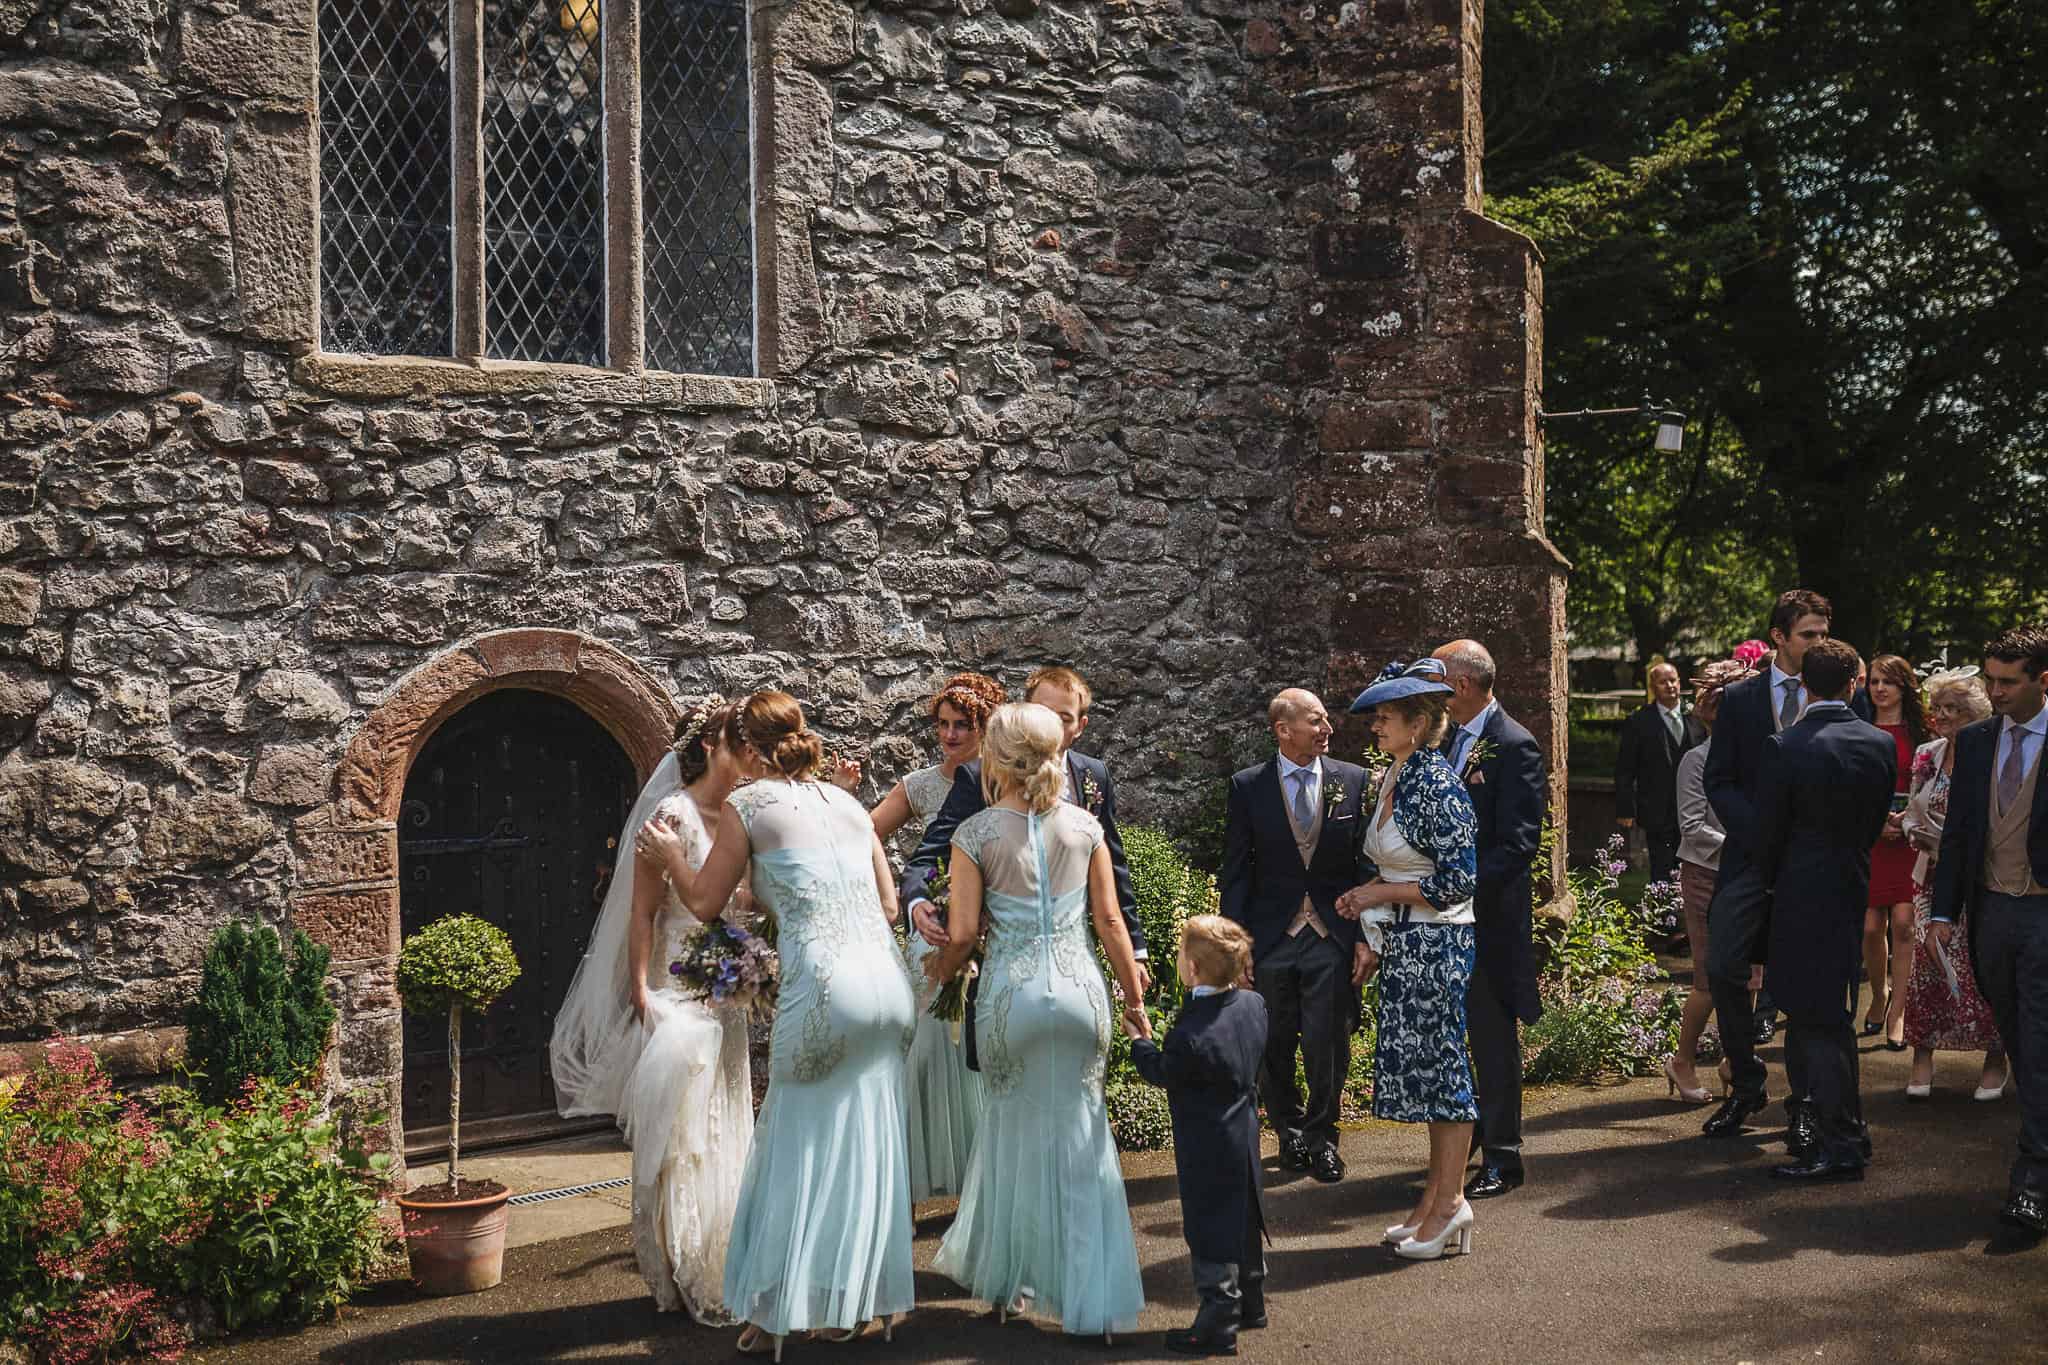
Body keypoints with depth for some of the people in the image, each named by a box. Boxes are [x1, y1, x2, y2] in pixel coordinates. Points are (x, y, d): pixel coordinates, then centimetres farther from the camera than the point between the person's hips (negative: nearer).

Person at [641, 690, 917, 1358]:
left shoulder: (748, 804, 2)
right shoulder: (847, 802, 17)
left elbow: (703, 902, 9)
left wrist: (669, 853, 26)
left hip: (823, 987, -5)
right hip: (887, 980, 5)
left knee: (801, 1149, 5)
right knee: (870, 1146, 13)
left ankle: (778, 1315, 12)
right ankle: (866, 1300, 21)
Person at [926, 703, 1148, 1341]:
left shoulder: (975, 834, -6)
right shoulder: (1084, 827, 0)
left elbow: (962, 934, -4)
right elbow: (1109, 921, 4)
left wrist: (937, 972, 16)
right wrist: (1134, 995, 14)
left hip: (1011, 993, -1)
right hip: (1079, 990, 1)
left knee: (1017, 1126, 16)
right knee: (1079, 1135, 9)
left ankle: (1008, 1276, 28)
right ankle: (1092, 1294, 11)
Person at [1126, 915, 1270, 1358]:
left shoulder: (1192, 1036, -29)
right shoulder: (1254, 1004, -6)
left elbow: (1162, 1074, -13)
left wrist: (1140, 1040, 2)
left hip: (1206, 1151, -8)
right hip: (1244, 1136, 8)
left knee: (1210, 1235, 2)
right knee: (1244, 1221, 21)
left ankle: (1217, 1325, 9)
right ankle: (1250, 1303, 36)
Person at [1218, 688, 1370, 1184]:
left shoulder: (1354, 781, 1)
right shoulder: (1248, 787, -1)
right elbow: (1235, 872, 1)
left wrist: (1368, 938, -1)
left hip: (1334, 938, 0)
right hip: (1271, 937, 0)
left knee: (1328, 1045, 2)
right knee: (1274, 1048, 11)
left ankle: (1321, 1137, 23)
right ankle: (1290, 1130, 32)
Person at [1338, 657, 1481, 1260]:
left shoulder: (1438, 785, -17)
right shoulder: (1390, 781, 10)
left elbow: (1457, 882, -19)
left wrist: (1380, 893, -13)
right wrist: (1371, 932, 11)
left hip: (1437, 942, -9)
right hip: (1401, 944, 9)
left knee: (1440, 1063, -1)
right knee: (1418, 1064, 13)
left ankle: (1449, 1203, 10)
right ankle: (1436, 1196, 22)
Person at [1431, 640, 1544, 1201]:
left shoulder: (1514, 746, -14)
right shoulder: (1450, 740, 11)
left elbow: (1518, 843, -19)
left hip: (1490, 914, -8)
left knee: (1493, 1038, 1)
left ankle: (1502, 1156, 12)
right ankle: (1460, 1138, 29)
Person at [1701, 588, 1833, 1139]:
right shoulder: (1739, 698, 5)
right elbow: (1719, 781, 3)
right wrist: (1764, 833, -10)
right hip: (1750, 856, 0)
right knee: (1724, 968, -8)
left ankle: (1805, 1096, 17)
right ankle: (1745, 1085, 9)